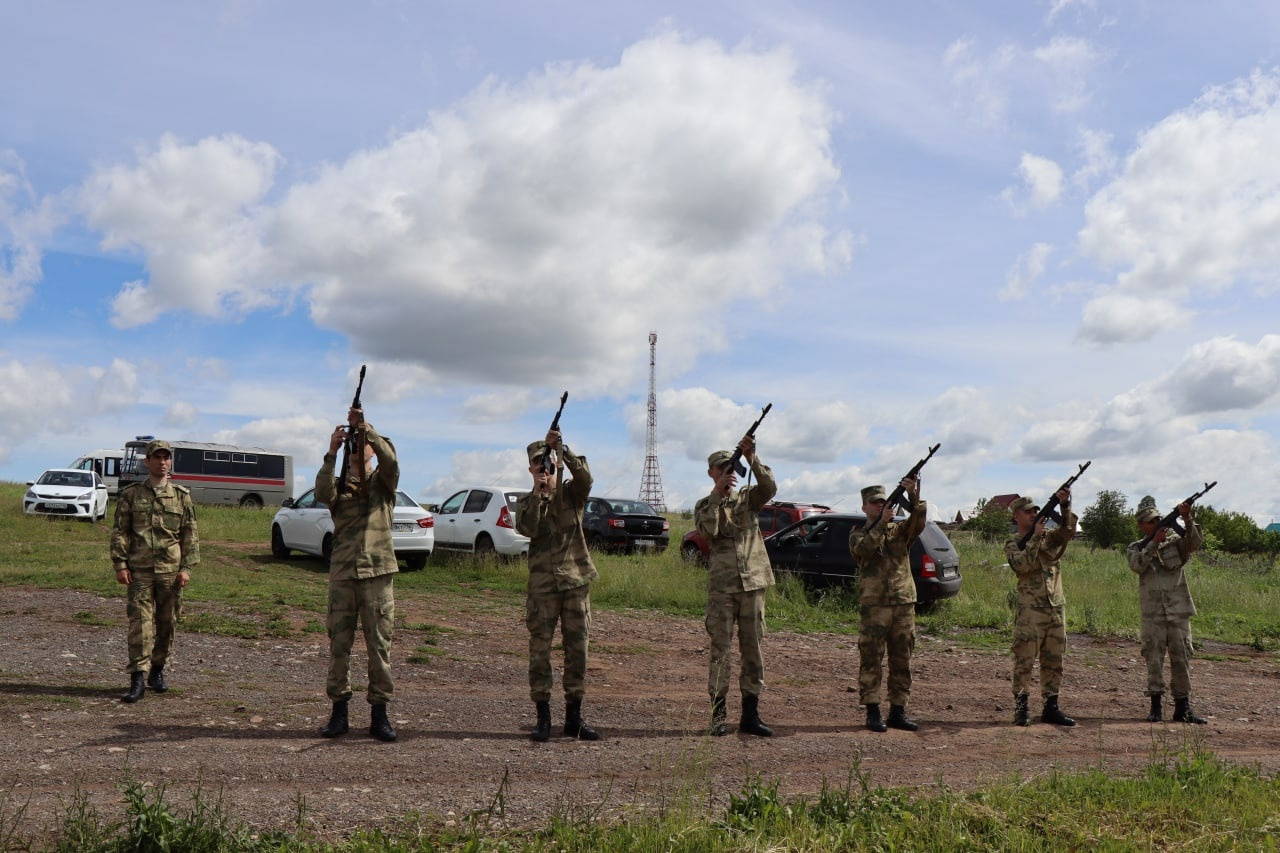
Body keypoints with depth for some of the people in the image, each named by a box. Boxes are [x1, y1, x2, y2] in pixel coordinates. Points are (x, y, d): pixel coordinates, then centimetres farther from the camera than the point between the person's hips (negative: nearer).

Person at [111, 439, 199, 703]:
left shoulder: (182, 496, 7)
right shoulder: (131, 494, 5)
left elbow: (190, 535, 7)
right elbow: (119, 532, 4)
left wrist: (187, 567, -1)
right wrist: (120, 564, -5)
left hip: (171, 570, 2)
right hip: (139, 569, -2)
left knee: (167, 622, 8)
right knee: (140, 622, -8)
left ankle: (158, 671, 24)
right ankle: (138, 679, -7)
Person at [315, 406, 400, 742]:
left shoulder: (383, 481, 8)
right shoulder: (339, 484, 11)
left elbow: (389, 458, -13)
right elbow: (322, 493, -12)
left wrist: (366, 428, -23)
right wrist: (331, 454, -23)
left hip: (378, 571, -1)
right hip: (342, 572, 2)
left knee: (379, 644, 0)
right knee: (338, 644, 4)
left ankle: (379, 714, 6)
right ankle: (339, 711, 12)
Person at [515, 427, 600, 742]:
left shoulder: (572, 493, 5)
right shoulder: (526, 502, 7)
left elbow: (585, 477, -18)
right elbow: (526, 528, -14)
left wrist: (562, 448, -29)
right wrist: (538, 493, -20)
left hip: (576, 580, 0)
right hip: (542, 584, 0)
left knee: (577, 650, 4)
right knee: (539, 651, 0)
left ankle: (574, 718, 13)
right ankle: (542, 718, 7)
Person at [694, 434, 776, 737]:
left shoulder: (748, 497, 10)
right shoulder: (704, 505, 7)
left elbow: (769, 488, -12)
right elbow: (707, 530, -14)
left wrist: (751, 458, -23)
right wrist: (717, 493, -19)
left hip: (754, 582, 2)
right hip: (721, 585, -2)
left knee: (752, 649, 5)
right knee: (720, 649, -1)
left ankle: (750, 715, 11)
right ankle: (718, 714, 4)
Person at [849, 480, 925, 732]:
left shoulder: (900, 530, 14)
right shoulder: (858, 534, 7)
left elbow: (919, 520, -6)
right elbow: (864, 548, -15)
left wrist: (913, 495, -22)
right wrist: (882, 523, -21)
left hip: (904, 605, 3)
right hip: (873, 606, -3)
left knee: (902, 661, 7)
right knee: (871, 660, -4)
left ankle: (898, 711, 15)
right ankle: (873, 712, 1)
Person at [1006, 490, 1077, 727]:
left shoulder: (1050, 536, 14)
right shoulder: (1012, 544, 3)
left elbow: (1068, 531, -5)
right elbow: (1023, 565, -16)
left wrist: (1065, 505, -19)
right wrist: (1035, 537, -16)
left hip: (1057, 608, 5)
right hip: (1030, 610, -5)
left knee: (1054, 661, 9)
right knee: (1024, 660, -5)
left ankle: (1051, 707, 16)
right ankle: (1020, 709, 0)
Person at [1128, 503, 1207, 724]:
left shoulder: (1175, 541, 8)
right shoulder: (1136, 548, 8)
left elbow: (1195, 542, -11)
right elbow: (1137, 565, -12)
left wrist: (1187, 518, -23)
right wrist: (1154, 542, -18)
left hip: (1179, 609, 1)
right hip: (1152, 612, -1)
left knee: (1181, 657, 3)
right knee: (1153, 657, -1)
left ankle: (1183, 707, 8)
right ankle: (1155, 706, 5)